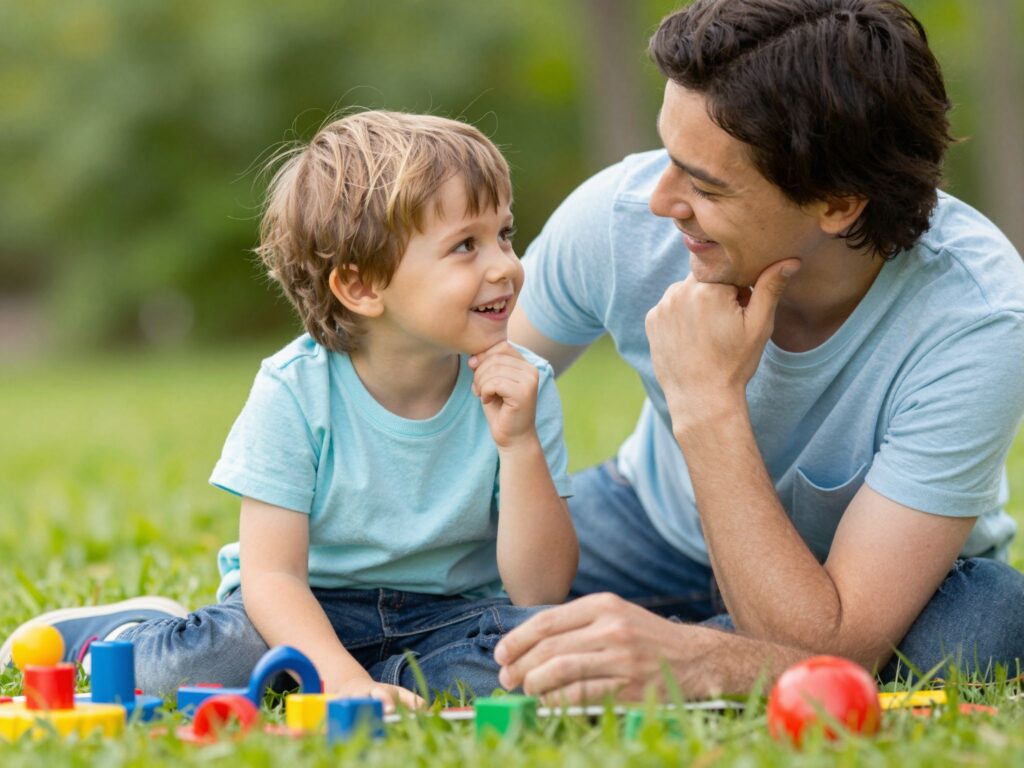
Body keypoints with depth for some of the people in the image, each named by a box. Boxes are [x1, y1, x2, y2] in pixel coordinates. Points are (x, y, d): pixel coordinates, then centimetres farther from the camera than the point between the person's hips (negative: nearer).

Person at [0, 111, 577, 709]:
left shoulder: (518, 387, -10)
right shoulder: (296, 390, -16)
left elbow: (541, 589, -13)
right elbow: (272, 574, -20)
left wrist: (519, 443, -25)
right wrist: (346, 681, -37)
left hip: (444, 614, 2)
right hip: (310, 614, -2)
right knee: (189, 661, -33)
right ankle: (124, 632, 4)